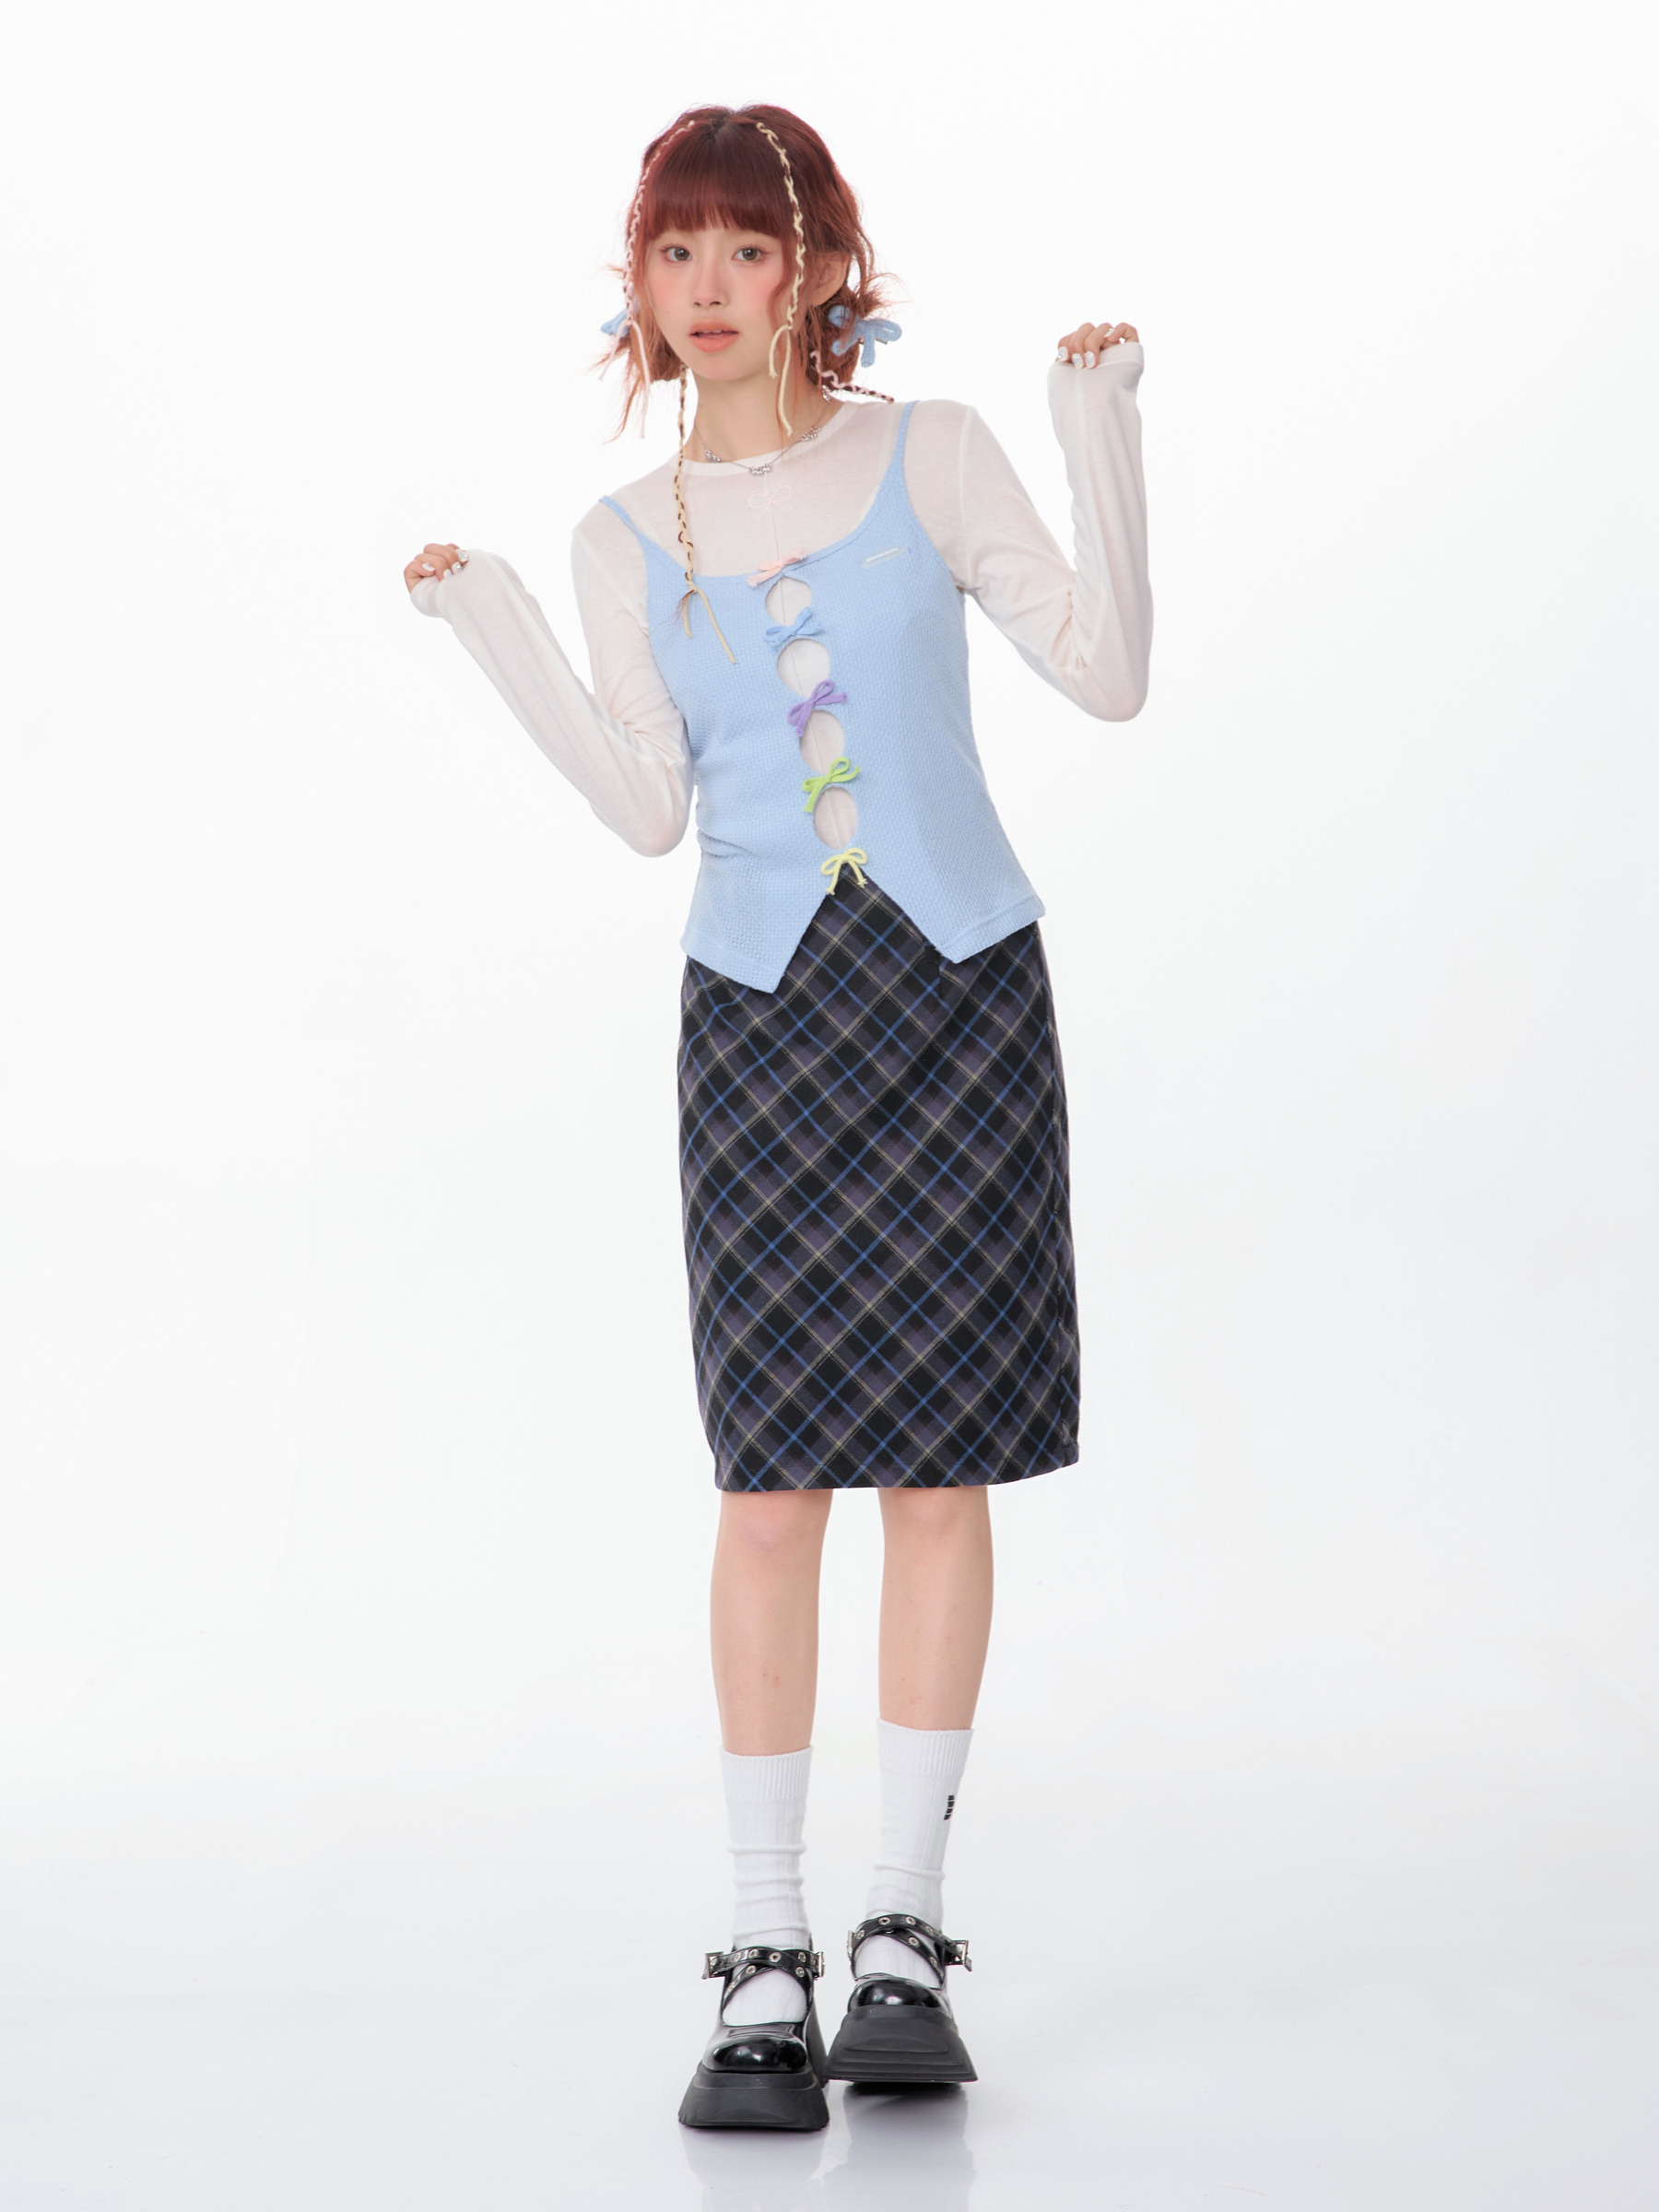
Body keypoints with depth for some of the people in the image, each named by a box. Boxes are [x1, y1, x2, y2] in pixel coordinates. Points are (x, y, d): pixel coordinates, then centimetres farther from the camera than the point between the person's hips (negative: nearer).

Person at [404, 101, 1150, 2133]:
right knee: (772, 1481, -5)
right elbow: (652, 809, -1)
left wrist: (1103, 437, -8)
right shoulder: (627, 539, 9)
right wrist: (493, 630, -5)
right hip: (760, 1015, 1)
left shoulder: (931, 458, 5)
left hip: (961, 992, 0)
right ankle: (766, 1963, 3)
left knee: (942, 1466, 1)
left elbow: (1110, 674, -2)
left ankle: (907, 1931, 13)